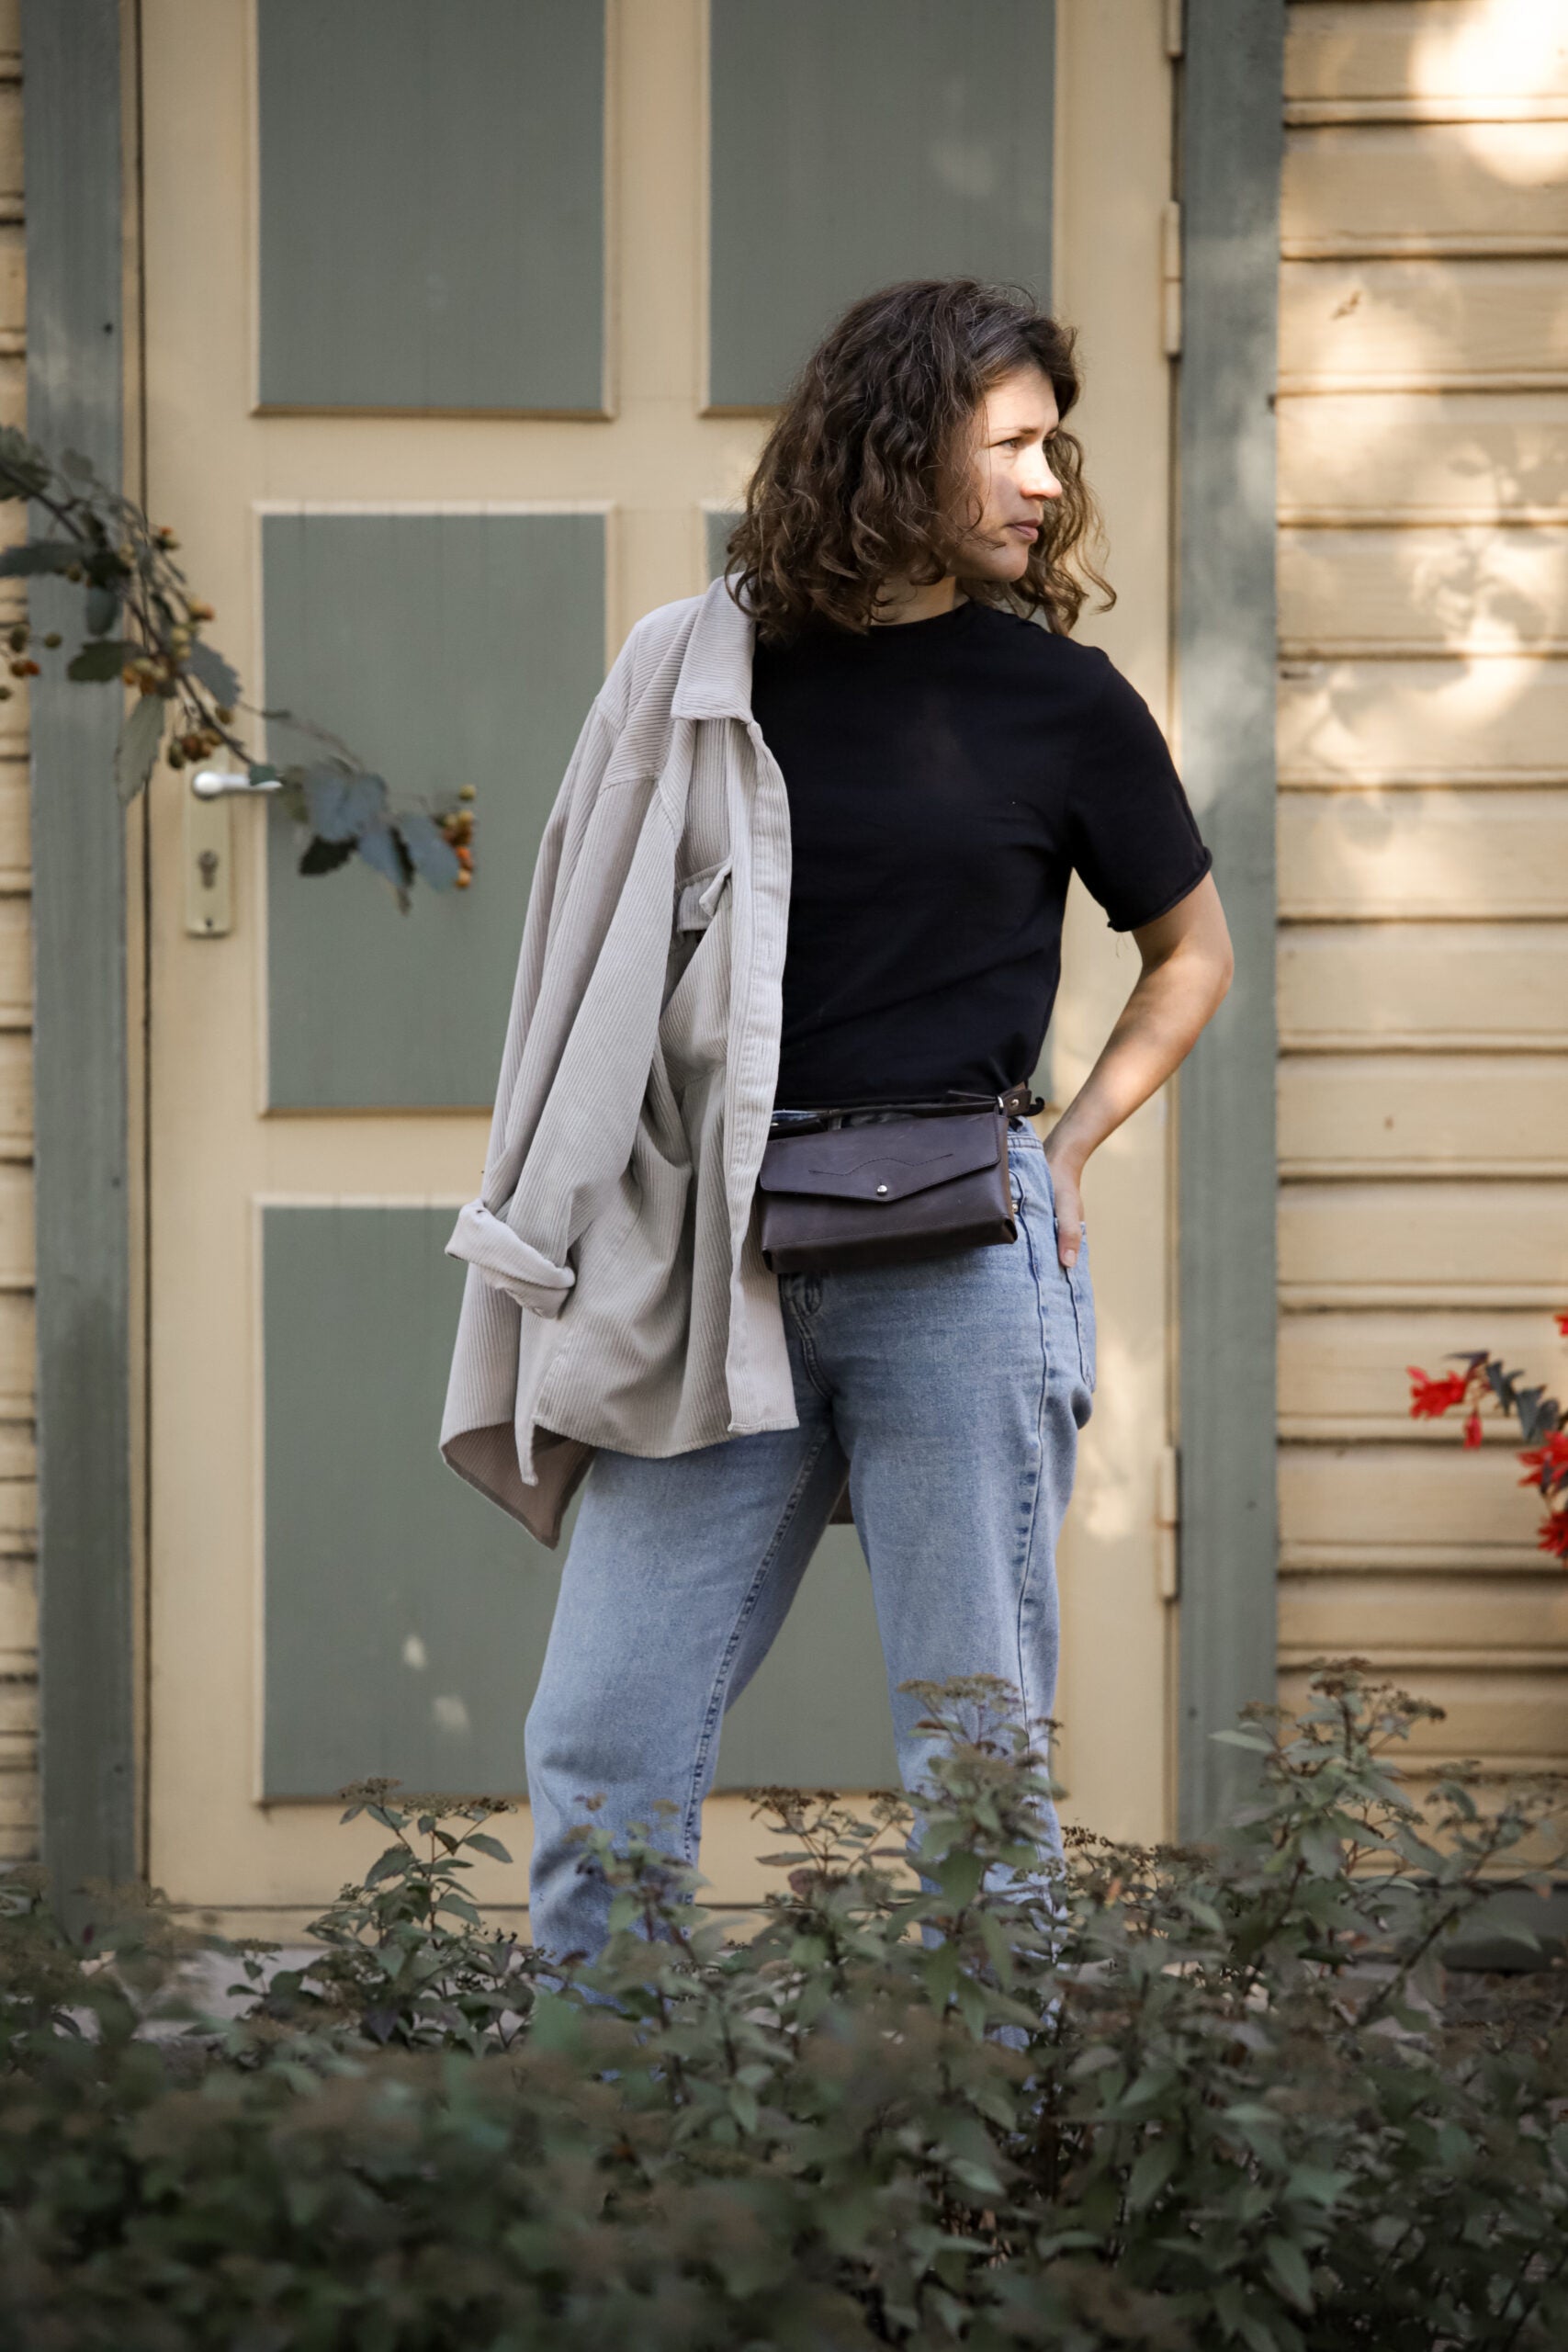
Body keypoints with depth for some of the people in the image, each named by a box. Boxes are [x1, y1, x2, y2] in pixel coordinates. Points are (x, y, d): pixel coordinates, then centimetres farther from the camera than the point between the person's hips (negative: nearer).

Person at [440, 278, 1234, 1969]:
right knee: (602, 1748, 1)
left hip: (958, 1252, -2)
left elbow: (1191, 954, 17)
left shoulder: (1062, 701, 4)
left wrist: (1070, 1150, 4)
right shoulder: (696, 672, 6)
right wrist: (579, 1251, 7)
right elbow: (612, 968, 14)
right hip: (716, 1264, 2)